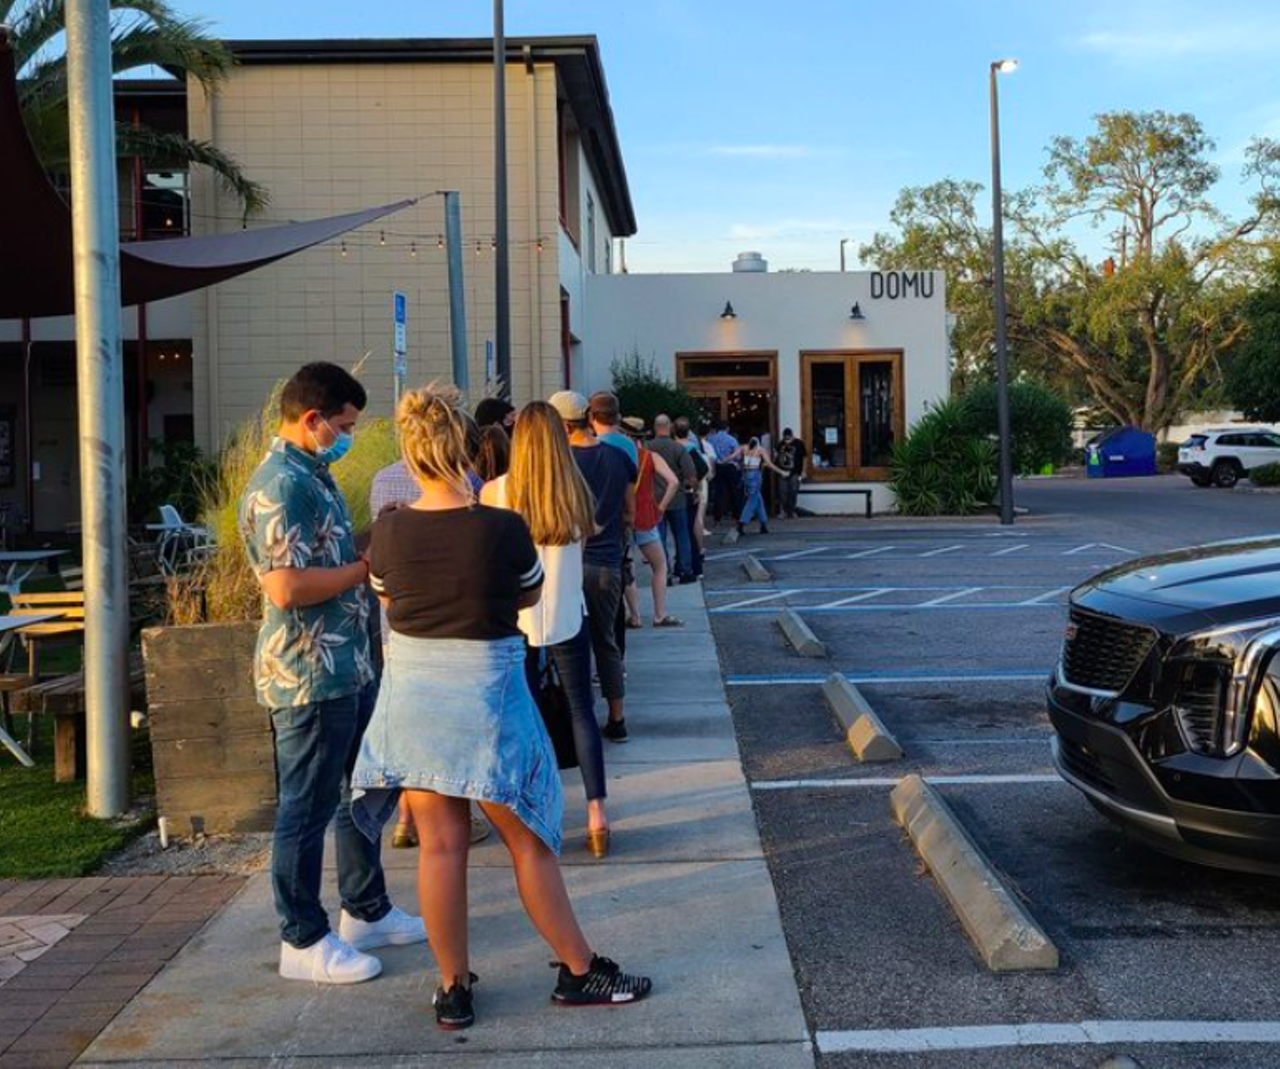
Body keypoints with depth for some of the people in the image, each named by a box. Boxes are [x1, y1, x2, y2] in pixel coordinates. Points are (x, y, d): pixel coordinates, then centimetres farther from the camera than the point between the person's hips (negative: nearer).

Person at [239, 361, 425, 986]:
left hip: (350, 666, 10)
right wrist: (366, 567, -17)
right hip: (310, 675, -10)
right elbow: (286, 586, -27)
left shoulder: (314, 475, 14)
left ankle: (366, 912, 34)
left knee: (359, 793, 20)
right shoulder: (281, 484, -19)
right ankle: (303, 941, 14)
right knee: (307, 809, 2)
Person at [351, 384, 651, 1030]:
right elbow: (530, 596, 2)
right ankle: (579, 972, 21)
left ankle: (454, 990, 19)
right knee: (528, 839, 9)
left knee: (439, 844, 9)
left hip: (412, 689, 3)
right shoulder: (503, 528, -15)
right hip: (487, 693, -2)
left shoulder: (389, 532, -7)